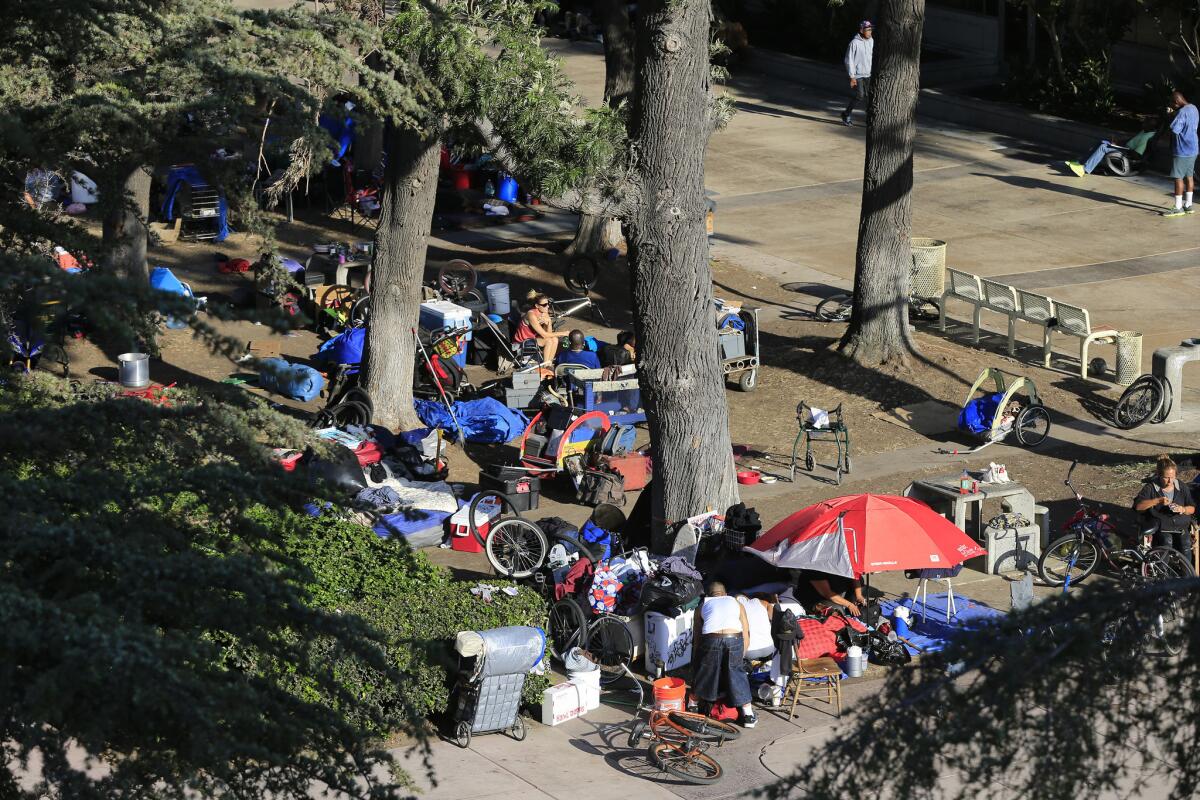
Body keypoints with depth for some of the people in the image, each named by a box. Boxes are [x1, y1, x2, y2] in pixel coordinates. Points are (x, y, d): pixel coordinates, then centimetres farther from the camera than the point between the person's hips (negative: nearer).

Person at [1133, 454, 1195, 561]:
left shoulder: (1182, 487, 8)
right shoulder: (1150, 487, -2)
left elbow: (1192, 508, 12)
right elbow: (1138, 506, -15)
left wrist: (1183, 509, -13)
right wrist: (1158, 500, -26)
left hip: (1181, 525, 2)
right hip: (1160, 527, -2)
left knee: (1185, 544, -26)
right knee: (1167, 541, -32)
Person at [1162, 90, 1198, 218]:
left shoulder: (1182, 113, -21)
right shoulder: (1194, 109, 8)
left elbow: (1174, 129, -29)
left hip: (1182, 150, -9)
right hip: (1193, 149, 9)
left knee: (1178, 178, -3)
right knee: (1189, 176, 16)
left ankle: (1178, 208, 0)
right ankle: (1188, 205, 22)